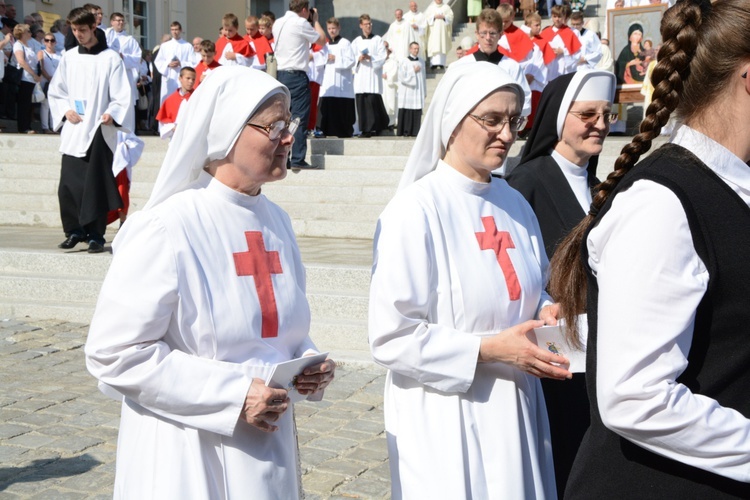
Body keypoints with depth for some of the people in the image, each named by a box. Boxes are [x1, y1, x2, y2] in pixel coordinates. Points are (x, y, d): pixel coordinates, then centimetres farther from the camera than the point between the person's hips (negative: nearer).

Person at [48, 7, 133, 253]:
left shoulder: (110, 58, -1)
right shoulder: (68, 58, 10)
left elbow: (123, 95, -3)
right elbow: (55, 92, 16)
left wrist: (111, 113, -21)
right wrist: (65, 110, -2)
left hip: (98, 131, -3)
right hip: (72, 131, 3)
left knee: (96, 185, -4)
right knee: (68, 185, -1)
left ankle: (96, 235, 5)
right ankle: (75, 230, 15)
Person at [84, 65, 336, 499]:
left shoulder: (275, 220, 6)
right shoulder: (167, 228, -16)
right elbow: (114, 353, -18)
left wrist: (308, 363, -4)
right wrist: (232, 395, -21)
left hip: (268, 448, 6)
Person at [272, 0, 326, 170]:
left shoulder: (278, 23, 13)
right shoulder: (301, 23, -10)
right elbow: (322, 40, 0)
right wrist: (315, 20, 13)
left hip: (280, 74, 8)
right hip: (296, 75, -8)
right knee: (299, 118, -6)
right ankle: (298, 160, -8)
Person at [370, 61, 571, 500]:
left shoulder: (515, 204, 8)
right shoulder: (416, 211, -14)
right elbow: (392, 338, -17)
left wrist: (546, 313, -1)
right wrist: (490, 349, -20)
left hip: (515, 410, 7)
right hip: (447, 421, -6)